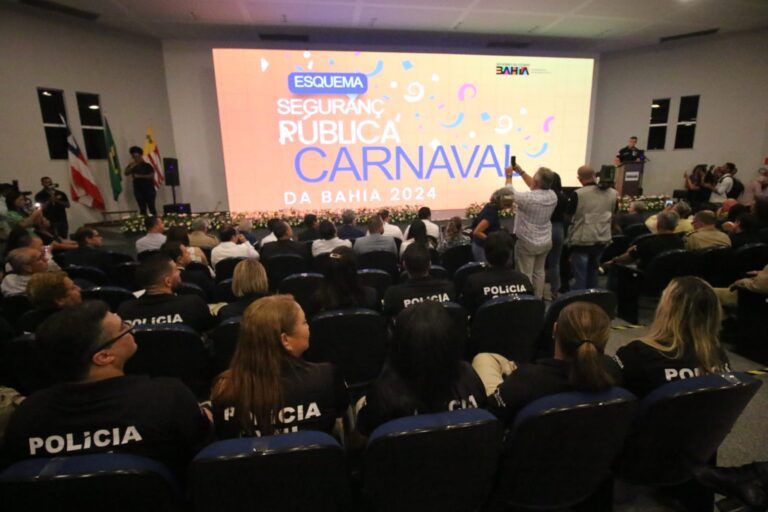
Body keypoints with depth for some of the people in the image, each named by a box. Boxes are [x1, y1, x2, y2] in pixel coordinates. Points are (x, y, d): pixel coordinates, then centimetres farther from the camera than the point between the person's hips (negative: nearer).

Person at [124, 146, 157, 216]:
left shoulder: (147, 165, 2)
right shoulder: (132, 166, 11)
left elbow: (152, 175, -7)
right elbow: (126, 173, -4)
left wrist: (140, 176, -12)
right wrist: (132, 166, -14)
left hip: (149, 189, -3)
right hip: (138, 190, 3)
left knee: (151, 207, -5)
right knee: (142, 209, 3)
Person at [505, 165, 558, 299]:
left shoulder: (528, 198, -25)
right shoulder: (553, 196, -5)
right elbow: (535, 186, 12)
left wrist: (509, 175, 8)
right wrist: (521, 171, 14)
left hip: (527, 243, -6)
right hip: (546, 242, 7)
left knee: (525, 275, 3)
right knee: (539, 272, 18)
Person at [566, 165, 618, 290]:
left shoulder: (578, 194, -17)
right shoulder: (612, 193, 1)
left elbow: (568, 215, -6)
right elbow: (613, 213, 15)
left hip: (582, 240, -5)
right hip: (602, 240, 6)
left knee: (580, 276, 3)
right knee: (593, 273, 21)